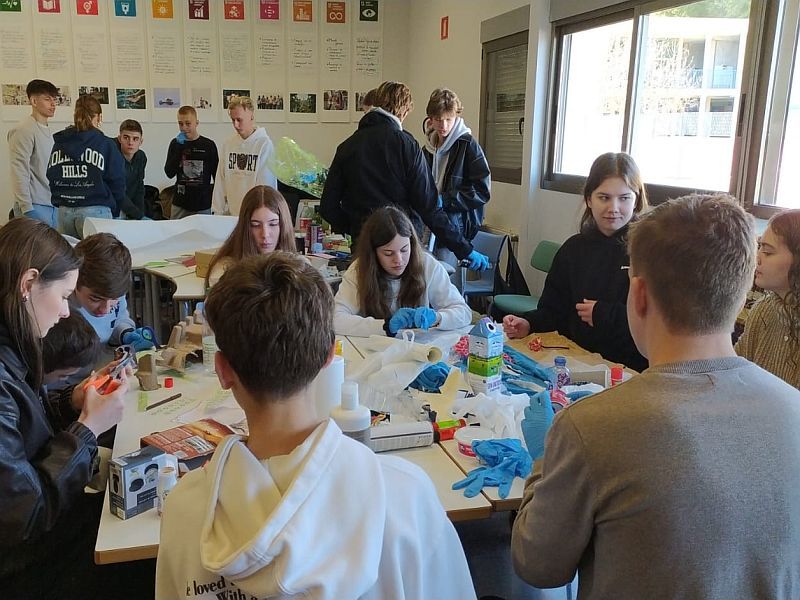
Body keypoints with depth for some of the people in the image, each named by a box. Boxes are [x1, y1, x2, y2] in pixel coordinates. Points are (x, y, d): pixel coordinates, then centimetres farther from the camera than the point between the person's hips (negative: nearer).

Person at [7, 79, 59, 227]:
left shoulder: (48, 131, 16)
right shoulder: (23, 130, -9)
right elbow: (19, 171, -14)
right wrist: (27, 209, -20)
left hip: (52, 204, 8)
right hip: (35, 206, -8)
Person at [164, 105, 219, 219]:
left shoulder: (208, 145, -1)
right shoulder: (175, 144, 6)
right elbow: (169, 173, -4)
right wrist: (179, 146, -9)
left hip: (203, 206, -2)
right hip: (180, 205, 2)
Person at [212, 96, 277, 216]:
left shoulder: (265, 144, -10)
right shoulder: (228, 144, 6)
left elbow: (265, 186, -12)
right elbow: (220, 181, 10)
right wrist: (218, 211, 7)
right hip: (231, 213, 5)